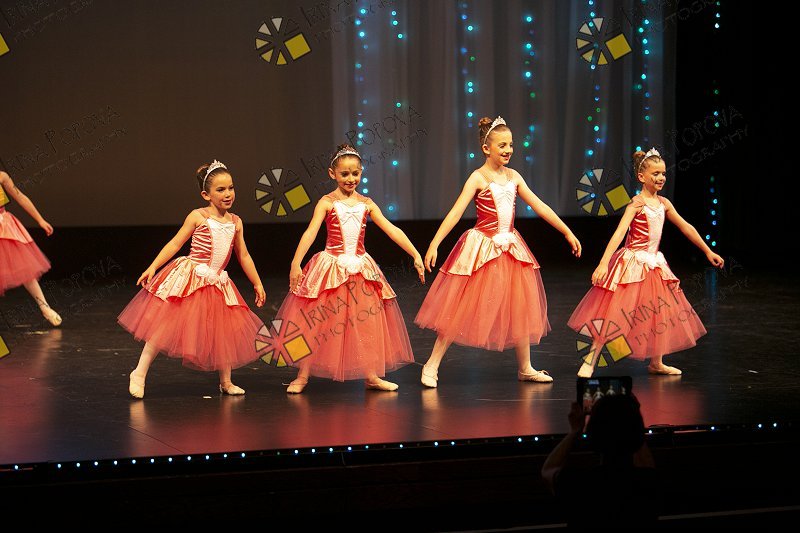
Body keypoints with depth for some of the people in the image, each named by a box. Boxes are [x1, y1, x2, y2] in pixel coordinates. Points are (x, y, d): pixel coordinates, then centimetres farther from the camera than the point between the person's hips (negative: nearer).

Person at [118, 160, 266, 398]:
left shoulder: (236, 222, 8)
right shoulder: (198, 217, -5)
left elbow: (243, 256, 18)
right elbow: (175, 244, -4)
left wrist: (257, 284, 19)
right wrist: (152, 267, -11)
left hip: (217, 285, 5)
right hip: (188, 279, -5)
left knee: (225, 331, 6)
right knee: (167, 324, -9)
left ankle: (226, 382, 20)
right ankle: (140, 373, -3)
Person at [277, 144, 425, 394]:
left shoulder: (366, 204, 5)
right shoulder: (327, 203, -5)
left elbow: (392, 230, 2)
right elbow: (311, 232, -16)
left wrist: (415, 255, -4)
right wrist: (296, 263, -27)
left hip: (360, 268, 4)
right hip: (331, 267, -4)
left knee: (367, 322, 7)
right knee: (316, 323, -1)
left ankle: (371, 375, 17)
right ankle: (303, 375, 7)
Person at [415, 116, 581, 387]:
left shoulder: (513, 177, 6)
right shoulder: (478, 178, -11)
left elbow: (539, 206, 11)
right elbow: (456, 212, -19)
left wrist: (567, 232, 11)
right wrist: (434, 244, -28)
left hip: (510, 248, 6)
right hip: (482, 249, -6)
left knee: (521, 308, 11)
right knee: (462, 308, -5)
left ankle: (525, 368, 23)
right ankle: (432, 365, 2)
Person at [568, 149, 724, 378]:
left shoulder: (663, 203, 6)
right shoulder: (637, 203, -15)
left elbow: (686, 227, 17)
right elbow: (619, 232, -24)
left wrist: (707, 251, 22)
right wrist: (604, 263, -34)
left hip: (654, 264, 8)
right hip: (633, 263, -8)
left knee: (661, 314, 14)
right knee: (615, 313, -10)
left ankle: (656, 363, 29)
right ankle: (590, 361, -6)